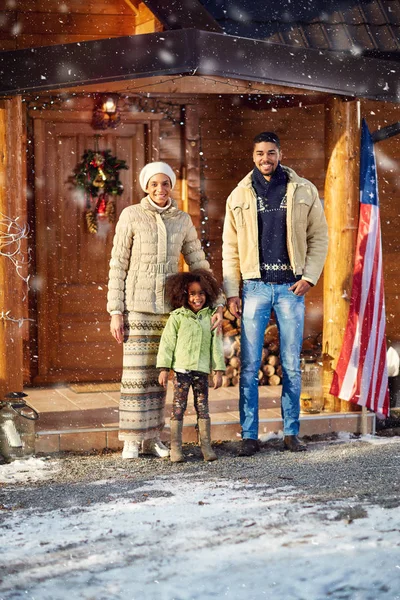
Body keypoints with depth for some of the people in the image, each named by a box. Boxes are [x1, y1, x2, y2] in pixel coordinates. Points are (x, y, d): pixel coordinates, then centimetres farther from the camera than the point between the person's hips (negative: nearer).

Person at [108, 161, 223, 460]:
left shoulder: (182, 220, 6)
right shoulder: (131, 216, -4)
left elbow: (199, 265, 8)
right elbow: (118, 266, -4)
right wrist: (115, 312, -8)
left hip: (168, 306, 3)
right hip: (137, 305, -3)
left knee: (158, 372, 8)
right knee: (136, 371, -3)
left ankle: (152, 438, 16)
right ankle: (131, 440, 5)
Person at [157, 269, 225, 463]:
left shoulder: (210, 317, 6)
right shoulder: (177, 317, -1)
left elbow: (216, 345, 8)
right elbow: (167, 343, -1)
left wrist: (218, 370, 4)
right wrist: (164, 369, -6)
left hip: (202, 370, 3)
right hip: (181, 369, -2)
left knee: (203, 408, 7)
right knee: (178, 408, 0)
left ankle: (206, 447, 12)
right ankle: (175, 448, 4)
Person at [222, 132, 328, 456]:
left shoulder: (304, 191, 4)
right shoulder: (240, 195, 5)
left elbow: (319, 236, 7)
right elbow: (230, 248, 7)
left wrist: (309, 276, -5)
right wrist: (231, 291, 0)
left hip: (291, 287, 0)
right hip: (255, 287, 0)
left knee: (292, 365, 5)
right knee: (250, 365, -2)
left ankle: (291, 432, 15)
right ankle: (249, 435, 5)